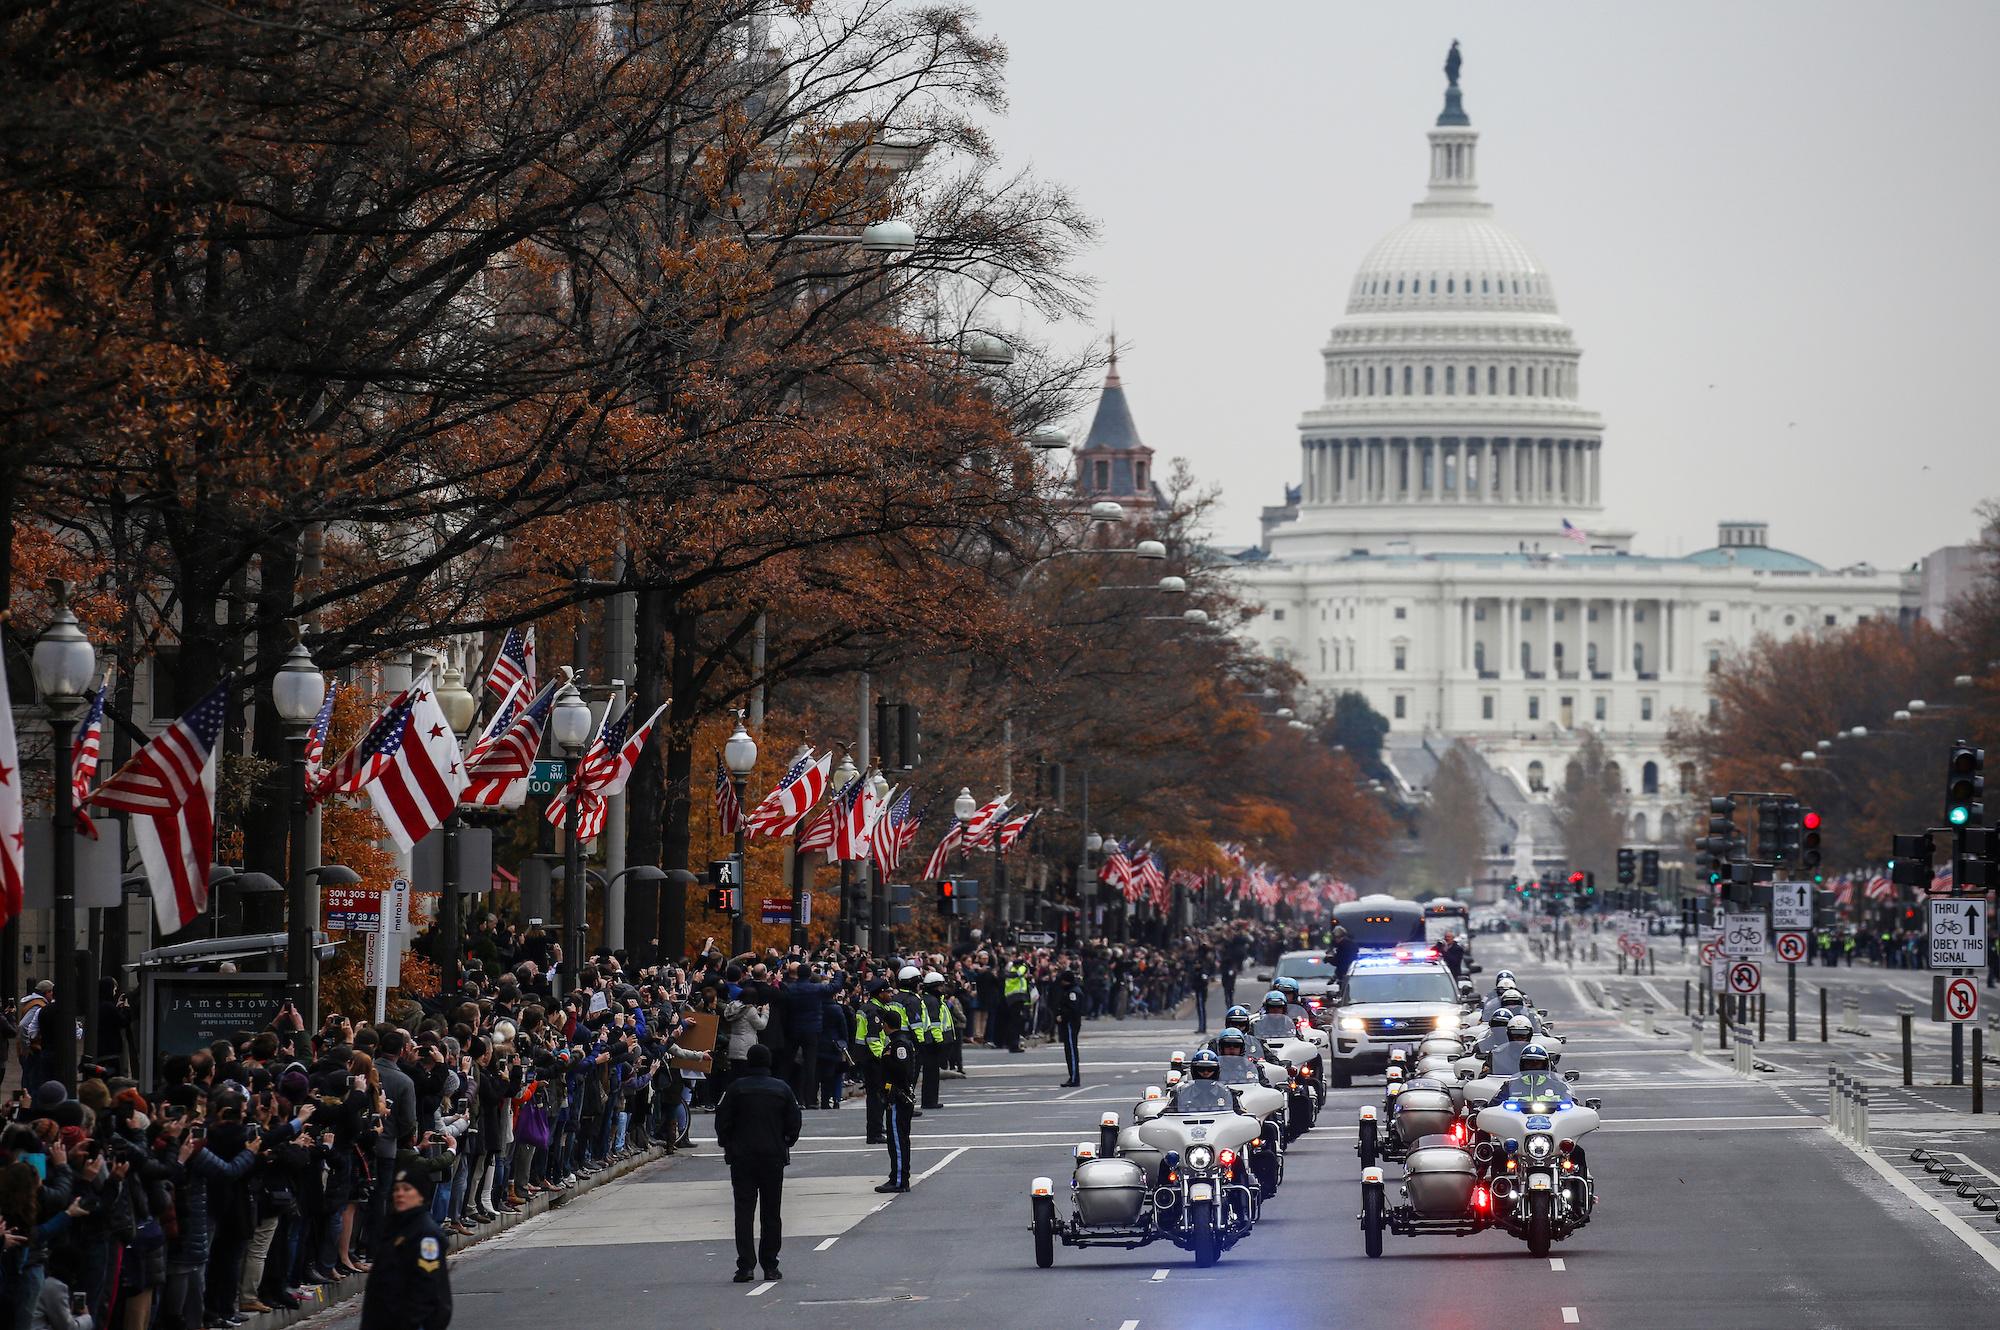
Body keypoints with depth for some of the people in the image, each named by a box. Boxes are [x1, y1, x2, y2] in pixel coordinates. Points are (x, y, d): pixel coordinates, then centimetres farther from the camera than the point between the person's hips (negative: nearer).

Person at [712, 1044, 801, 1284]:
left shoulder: (736, 1088, -5)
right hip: (774, 1156, 1)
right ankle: (770, 1266, 9)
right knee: (771, 1212, 9)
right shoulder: (782, 1089, 0)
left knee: (744, 1211, 0)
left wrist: (726, 1144, 10)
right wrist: (786, 1145, 17)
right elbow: (794, 1123, 2)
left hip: (742, 1156, -1)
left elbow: (722, 1120, -6)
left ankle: (745, 1266, -8)